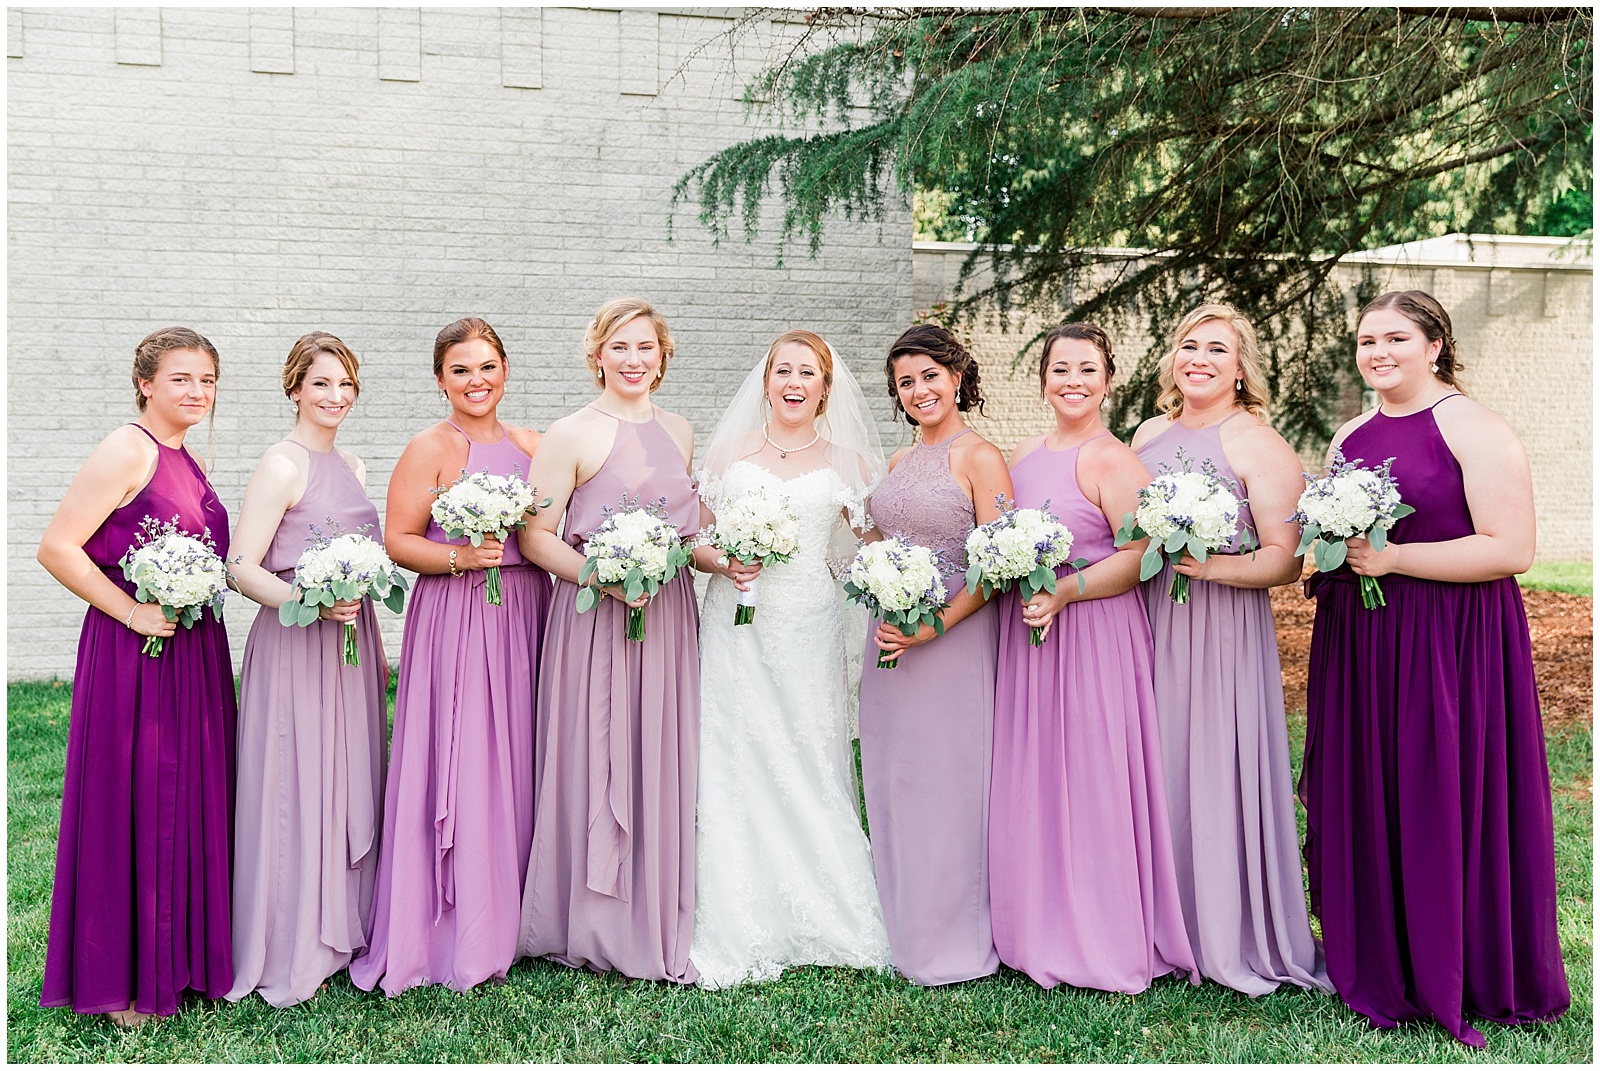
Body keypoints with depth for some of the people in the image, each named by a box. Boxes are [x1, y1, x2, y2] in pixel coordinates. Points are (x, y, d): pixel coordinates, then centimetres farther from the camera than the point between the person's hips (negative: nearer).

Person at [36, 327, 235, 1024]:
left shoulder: (188, 460, 14)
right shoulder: (126, 452, -12)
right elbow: (57, 548, -17)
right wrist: (132, 611, -17)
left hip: (196, 652, 8)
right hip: (134, 653, -8)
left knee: (191, 802, 14)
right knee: (133, 807, 1)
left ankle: (185, 955, 28)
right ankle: (122, 981, 15)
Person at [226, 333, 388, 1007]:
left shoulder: (352, 467, 14)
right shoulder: (282, 465, -9)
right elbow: (241, 567, -14)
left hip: (352, 644, 8)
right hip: (295, 647, -7)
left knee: (349, 786, 13)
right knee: (296, 791, -1)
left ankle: (341, 930, 26)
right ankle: (290, 956, 12)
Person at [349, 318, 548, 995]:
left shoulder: (534, 447, 13)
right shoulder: (430, 449, -3)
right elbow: (399, 541, -7)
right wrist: (459, 557, -21)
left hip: (526, 618, 5)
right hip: (454, 619, -5)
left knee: (517, 765, 9)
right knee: (458, 768, -5)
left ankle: (512, 919, 22)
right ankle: (456, 935, 7)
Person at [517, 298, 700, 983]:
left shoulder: (680, 433, 13)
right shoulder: (571, 436, -5)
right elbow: (536, 536, -8)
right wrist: (603, 576, -19)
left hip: (668, 618, 5)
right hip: (594, 620, -5)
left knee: (662, 766, 9)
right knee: (595, 765, -1)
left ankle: (660, 922, 22)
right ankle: (596, 928, 14)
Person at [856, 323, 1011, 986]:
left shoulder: (980, 458, -8)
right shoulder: (900, 462, 14)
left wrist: (936, 626, -21)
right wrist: (886, 614, 7)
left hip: (953, 644, -7)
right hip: (890, 643, 7)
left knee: (947, 783, -1)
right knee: (892, 787, 12)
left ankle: (953, 940, 14)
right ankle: (903, 932, 26)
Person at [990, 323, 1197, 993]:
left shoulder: (1111, 461, -10)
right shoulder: (1023, 456, 13)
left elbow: (1140, 556, -16)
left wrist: (1065, 593, -22)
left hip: (1093, 636, -7)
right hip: (1025, 635, 8)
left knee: (1090, 780, -2)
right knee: (1029, 782, 11)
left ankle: (1104, 944, 13)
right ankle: (1039, 931, 25)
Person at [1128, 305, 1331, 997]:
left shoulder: (1259, 446, -5)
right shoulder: (1149, 434, 13)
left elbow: (1285, 561, -11)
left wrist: (1211, 565, -25)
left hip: (1221, 629, -5)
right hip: (1147, 624, 6)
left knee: (1217, 774, -1)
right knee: (1154, 773, 9)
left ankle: (1232, 939, 14)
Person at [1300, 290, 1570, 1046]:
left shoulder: (1473, 429, -8)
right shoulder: (1349, 438, 14)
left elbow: (1511, 550, -16)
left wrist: (1393, 558, -18)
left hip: (1451, 644, -6)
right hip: (1359, 645, 7)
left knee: (1447, 807, 1)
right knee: (1367, 804, 10)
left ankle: (1464, 978, 18)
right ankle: (1376, 963, 25)